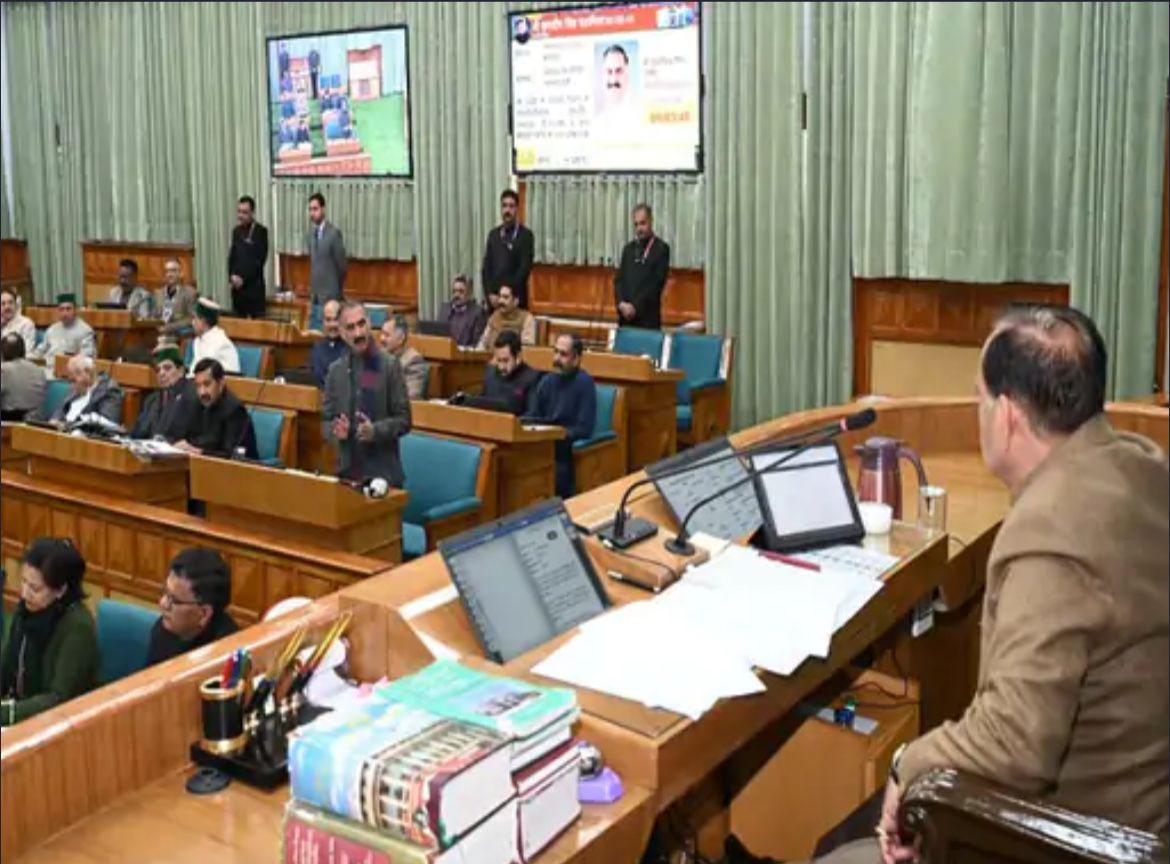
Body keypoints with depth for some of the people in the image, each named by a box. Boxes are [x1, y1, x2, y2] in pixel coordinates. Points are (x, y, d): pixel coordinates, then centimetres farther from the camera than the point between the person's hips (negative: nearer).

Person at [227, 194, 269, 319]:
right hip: (237, 286, 5)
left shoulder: (261, 231, -6)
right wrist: (232, 276, -3)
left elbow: (260, 259, -13)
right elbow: (231, 256, 15)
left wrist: (243, 278, -14)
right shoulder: (236, 231, 12)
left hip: (254, 286, -5)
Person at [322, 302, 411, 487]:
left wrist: (375, 431, -21)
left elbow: (403, 420, -4)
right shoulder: (335, 370, 7)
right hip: (347, 471, 3)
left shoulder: (389, 367, -4)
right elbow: (326, 420, 10)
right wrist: (336, 431, -12)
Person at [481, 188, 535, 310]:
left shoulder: (526, 235, -3)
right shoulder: (493, 234, 11)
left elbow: (525, 268, -10)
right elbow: (486, 267, 8)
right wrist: (490, 294, -4)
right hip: (494, 299, 4)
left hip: (515, 298, -4)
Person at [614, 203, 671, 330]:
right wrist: (621, 303, -6)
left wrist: (636, 306, -14)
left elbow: (657, 283, -10)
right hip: (626, 315, 5)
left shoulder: (661, 248, -2)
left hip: (648, 316, -5)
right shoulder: (629, 248, 15)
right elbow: (618, 279, 11)